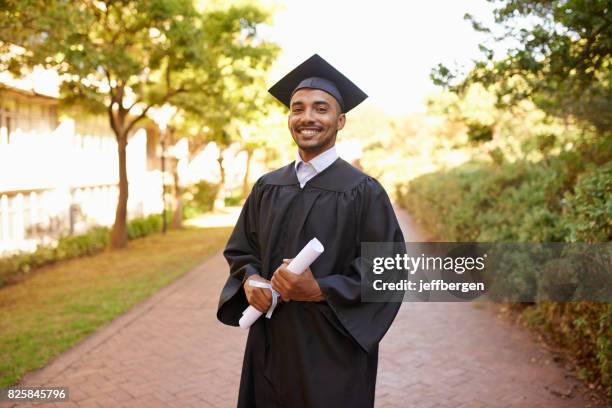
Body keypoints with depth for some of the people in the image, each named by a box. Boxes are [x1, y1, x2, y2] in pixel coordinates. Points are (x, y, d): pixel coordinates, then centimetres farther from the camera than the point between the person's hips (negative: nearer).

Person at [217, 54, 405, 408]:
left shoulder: (362, 191, -10)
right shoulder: (267, 187, 5)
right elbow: (240, 249, 12)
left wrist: (319, 291, -22)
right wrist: (250, 280, -9)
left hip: (333, 351, -4)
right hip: (270, 345, 4)